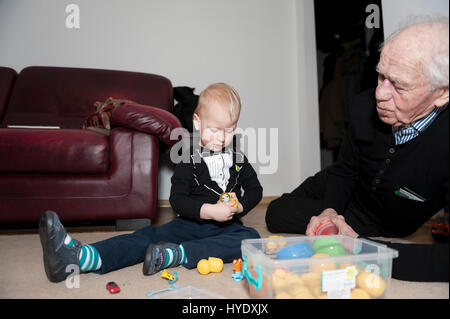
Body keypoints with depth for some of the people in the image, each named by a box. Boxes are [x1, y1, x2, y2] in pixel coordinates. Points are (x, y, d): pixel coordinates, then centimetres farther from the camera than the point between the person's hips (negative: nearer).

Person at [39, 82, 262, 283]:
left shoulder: (238, 159, 7)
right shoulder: (190, 159, -2)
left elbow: (255, 189, 11)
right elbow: (177, 199, -9)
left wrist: (240, 207, -11)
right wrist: (209, 210, -24)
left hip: (227, 226, 2)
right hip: (192, 223, -1)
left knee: (251, 238, -31)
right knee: (149, 236, -23)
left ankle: (176, 254, -45)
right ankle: (76, 256, -41)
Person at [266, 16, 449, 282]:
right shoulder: (365, 106, -24)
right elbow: (345, 170, -6)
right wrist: (330, 210, -24)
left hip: (379, 230, -3)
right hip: (340, 195, 4)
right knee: (276, 213, 10)